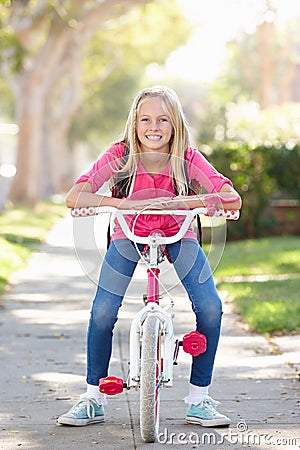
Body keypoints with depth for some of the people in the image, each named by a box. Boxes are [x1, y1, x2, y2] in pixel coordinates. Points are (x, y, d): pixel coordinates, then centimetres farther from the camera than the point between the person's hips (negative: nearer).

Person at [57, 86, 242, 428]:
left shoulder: (187, 158, -22)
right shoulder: (120, 155, -23)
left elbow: (232, 199, -33)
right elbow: (74, 197, -33)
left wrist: (178, 201, -45)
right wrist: (124, 203, -47)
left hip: (177, 235, 1)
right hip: (129, 235, 0)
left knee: (210, 307, -17)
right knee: (102, 313, -16)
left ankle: (198, 400, 0)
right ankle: (93, 399, 5)